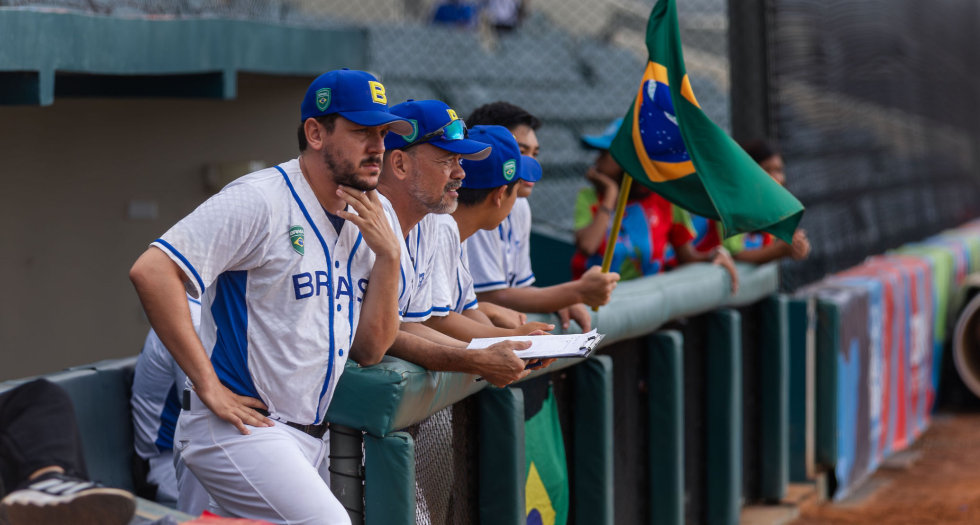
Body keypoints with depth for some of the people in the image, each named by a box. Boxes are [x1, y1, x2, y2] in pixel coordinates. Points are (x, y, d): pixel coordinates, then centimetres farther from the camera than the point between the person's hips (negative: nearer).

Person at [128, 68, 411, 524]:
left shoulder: (364, 222, 11)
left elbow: (369, 350, 9)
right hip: (240, 429, -8)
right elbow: (151, 271, -21)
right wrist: (208, 385, -20)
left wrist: (388, 255, -4)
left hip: (309, 436, 8)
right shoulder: (260, 200, -12)